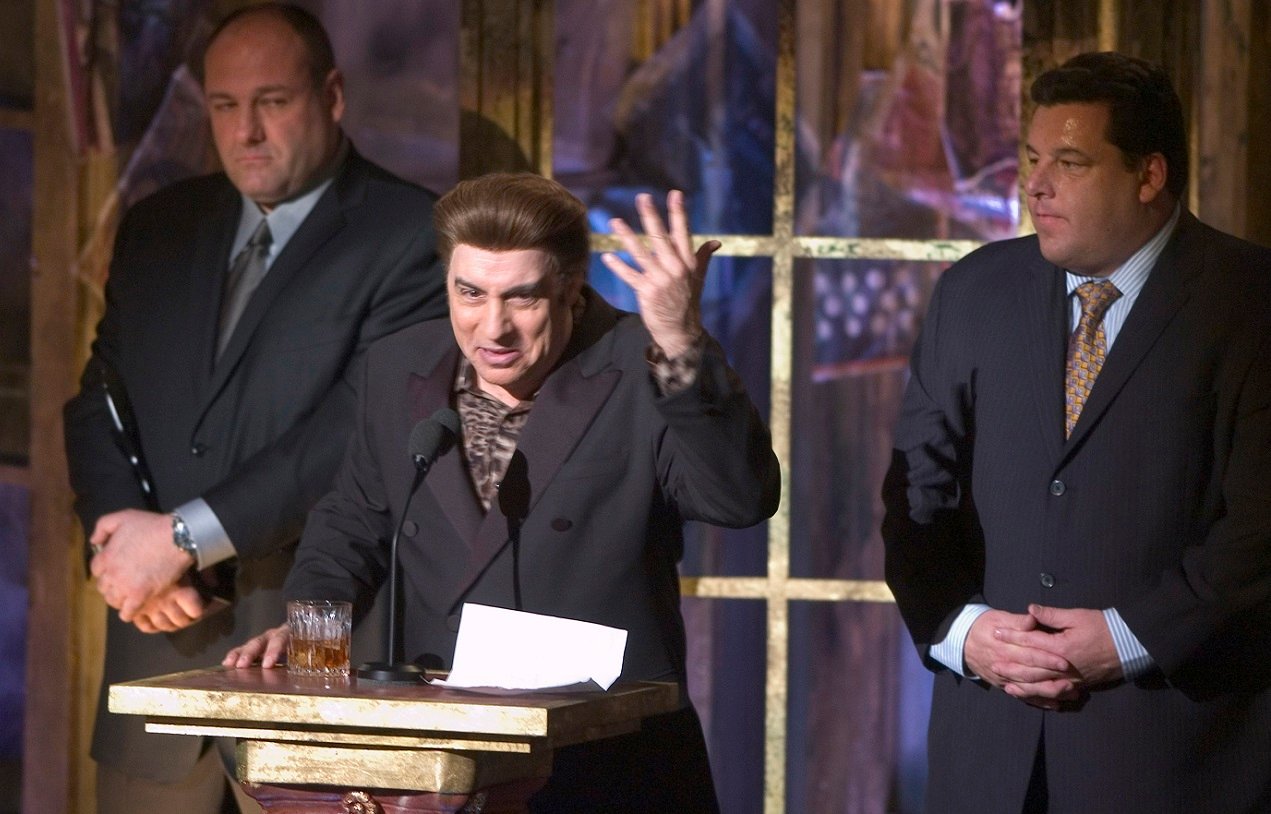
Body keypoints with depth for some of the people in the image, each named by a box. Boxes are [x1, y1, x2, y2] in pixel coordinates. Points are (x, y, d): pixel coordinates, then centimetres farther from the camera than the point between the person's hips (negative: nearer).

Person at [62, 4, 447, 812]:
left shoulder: (413, 236, -5)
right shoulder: (159, 228, 15)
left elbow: (363, 426, -15)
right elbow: (98, 403, 13)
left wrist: (184, 538, -17)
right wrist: (122, 536, -7)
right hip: (163, 631, 5)